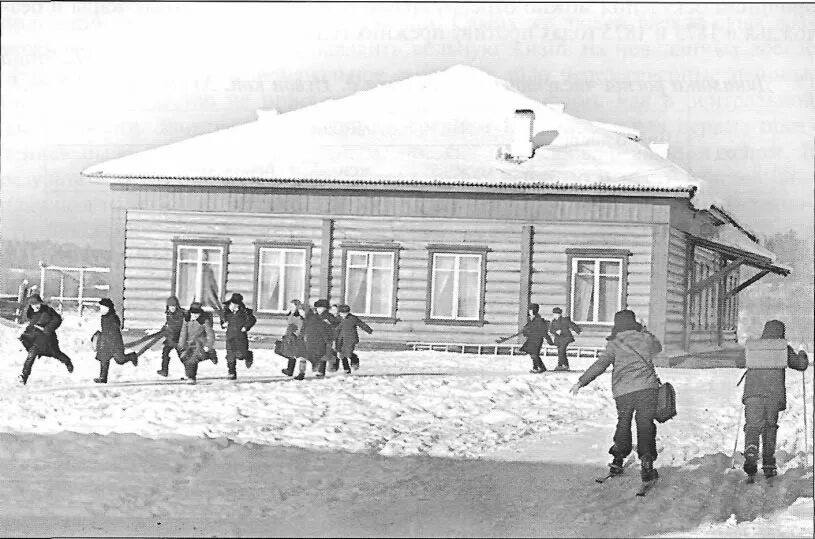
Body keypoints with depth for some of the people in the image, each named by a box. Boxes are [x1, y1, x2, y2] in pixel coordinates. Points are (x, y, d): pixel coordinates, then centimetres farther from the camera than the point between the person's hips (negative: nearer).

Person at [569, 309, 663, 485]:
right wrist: (644, 331, 39)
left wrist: (582, 382, 1)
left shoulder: (614, 344, 4)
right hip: (647, 388, 0)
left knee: (623, 423, 20)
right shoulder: (646, 338, 8)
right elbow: (658, 348, 31)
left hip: (622, 391, 0)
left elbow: (600, 365, -2)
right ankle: (646, 460, -14)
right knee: (645, 425, 3)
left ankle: (618, 459, 18)